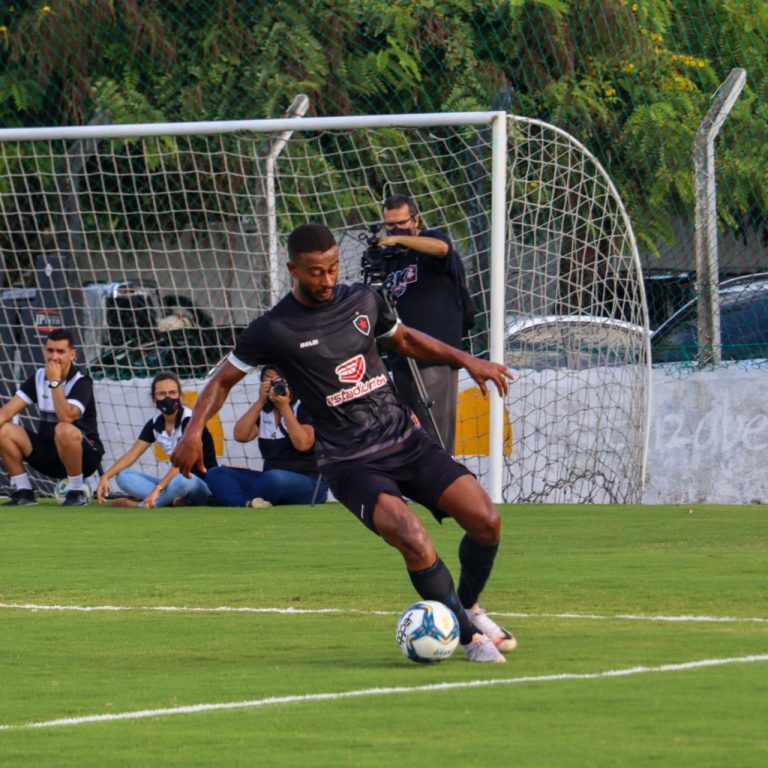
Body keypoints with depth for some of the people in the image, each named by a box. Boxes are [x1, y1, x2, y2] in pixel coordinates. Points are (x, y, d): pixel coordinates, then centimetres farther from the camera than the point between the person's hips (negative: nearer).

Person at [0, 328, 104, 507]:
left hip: (84, 456, -6)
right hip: (48, 453, 6)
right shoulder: (38, 377, 2)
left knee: (64, 430, -39)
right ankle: (23, 492, -3)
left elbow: (66, 417, -32)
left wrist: (55, 382, -26)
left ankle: (76, 492, -20)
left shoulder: (81, 383, -15)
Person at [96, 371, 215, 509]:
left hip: (205, 485, -7)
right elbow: (132, 454, 2)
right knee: (123, 476, -10)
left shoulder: (190, 420, -15)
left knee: (181, 480, -42)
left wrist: (157, 488, -37)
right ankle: (173, 500, -28)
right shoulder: (155, 424, 6)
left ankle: (138, 505, -23)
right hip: (175, 482, 7)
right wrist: (106, 476, -15)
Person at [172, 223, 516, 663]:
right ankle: (469, 636, -7)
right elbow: (224, 380, 5)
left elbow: (405, 339, 26)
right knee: (416, 543, -28)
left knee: (486, 521, -10)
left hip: (406, 440, 5)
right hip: (350, 461, -5)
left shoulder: (364, 301, 6)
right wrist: (195, 432, -9)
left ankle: (467, 608, 19)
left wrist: (466, 360, 16)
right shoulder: (275, 330, -7)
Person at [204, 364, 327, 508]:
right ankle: (249, 503, -41)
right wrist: (260, 402, -8)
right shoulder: (264, 411, 12)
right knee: (215, 474, -11)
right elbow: (240, 436, -3)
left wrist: (284, 407, -16)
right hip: (270, 482, 6)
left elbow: (302, 444, -19)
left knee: (274, 478, -41)